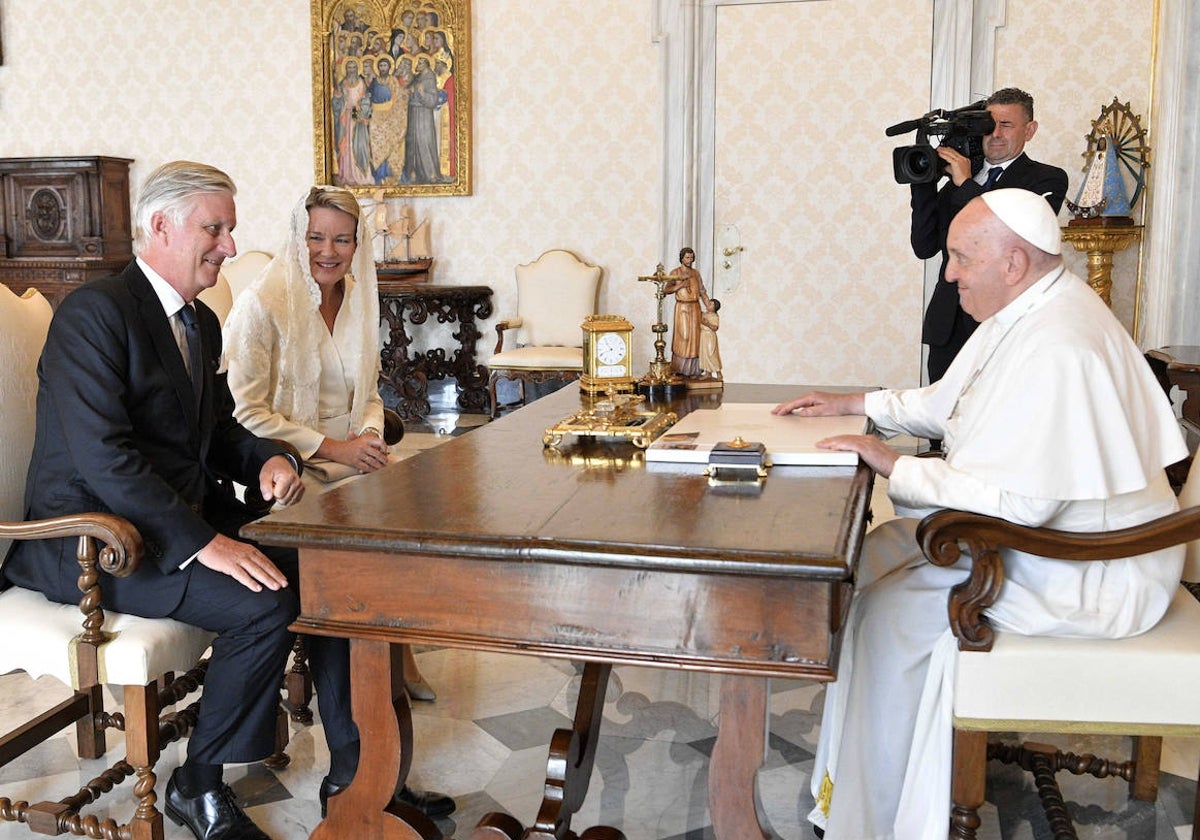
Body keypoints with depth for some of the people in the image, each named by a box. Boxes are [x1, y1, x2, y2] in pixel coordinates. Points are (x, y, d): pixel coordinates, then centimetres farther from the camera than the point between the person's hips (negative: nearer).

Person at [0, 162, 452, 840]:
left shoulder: (202, 323, 13)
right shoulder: (96, 311, -15)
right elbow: (102, 455, -24)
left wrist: (268, 458, -2)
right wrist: (204, 543, -28)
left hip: (187, 518, 9)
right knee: (265, 604, -26)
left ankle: (355, 770, 2)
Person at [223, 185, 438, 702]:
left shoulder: (357, 301, 9)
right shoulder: (262, 304, -10)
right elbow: (247, 413, -13)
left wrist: (369, 436, -6)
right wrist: (331, 448, -18)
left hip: (348, 455, 6)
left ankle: (399, 655, -6)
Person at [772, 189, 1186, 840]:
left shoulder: (1058, 347, -29)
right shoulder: (1021, 314, 6)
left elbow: (1019, 500, -32)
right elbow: (945, 402, 21)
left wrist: (896, 466, -23)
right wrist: (852, 405, 14)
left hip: (1083, 578, -10)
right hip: (1031, 527, 11)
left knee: (893, 609, -14)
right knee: (873, 558, 6)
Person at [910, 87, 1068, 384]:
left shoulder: (1048, 179, 2)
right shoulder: (957, 177, 15)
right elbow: (924, 247, 8)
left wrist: (966, 184, -12)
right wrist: (924, 182, -2)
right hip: (948, 326, 4)